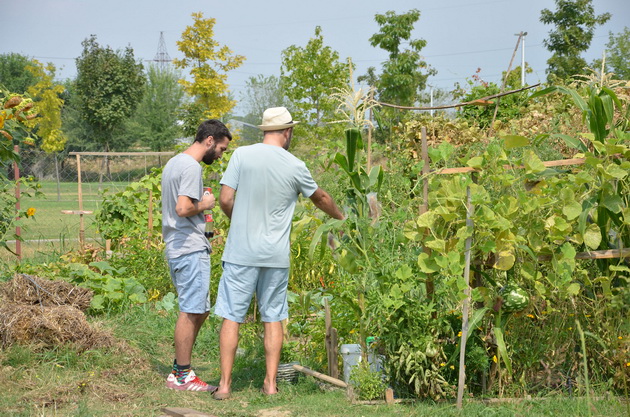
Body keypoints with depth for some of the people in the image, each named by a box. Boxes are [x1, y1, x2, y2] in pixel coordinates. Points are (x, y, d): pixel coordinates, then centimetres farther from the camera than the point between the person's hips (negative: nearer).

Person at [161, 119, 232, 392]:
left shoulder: (174, 163, 17)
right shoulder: (192, 167, -15)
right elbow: (183, 208, -26)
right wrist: (204, 205, -10)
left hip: (177, 248, 11)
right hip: (191, 250, -11)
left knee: (198, 310, 15)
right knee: (191, 312, -5)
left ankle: (179, 370, 19)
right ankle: (182, 376, 0)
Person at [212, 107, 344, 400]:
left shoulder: (242, 155, -5)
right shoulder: (295, 167, 0)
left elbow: (225, 200, -7)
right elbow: (321, 199, 16)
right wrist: (340, 217, 37)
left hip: (241, 252, -1)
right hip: (276, 255, 1)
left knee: (232, 316, 4)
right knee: (273, 318, 11)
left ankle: (225, 384, 4)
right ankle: (270, 383, 13)